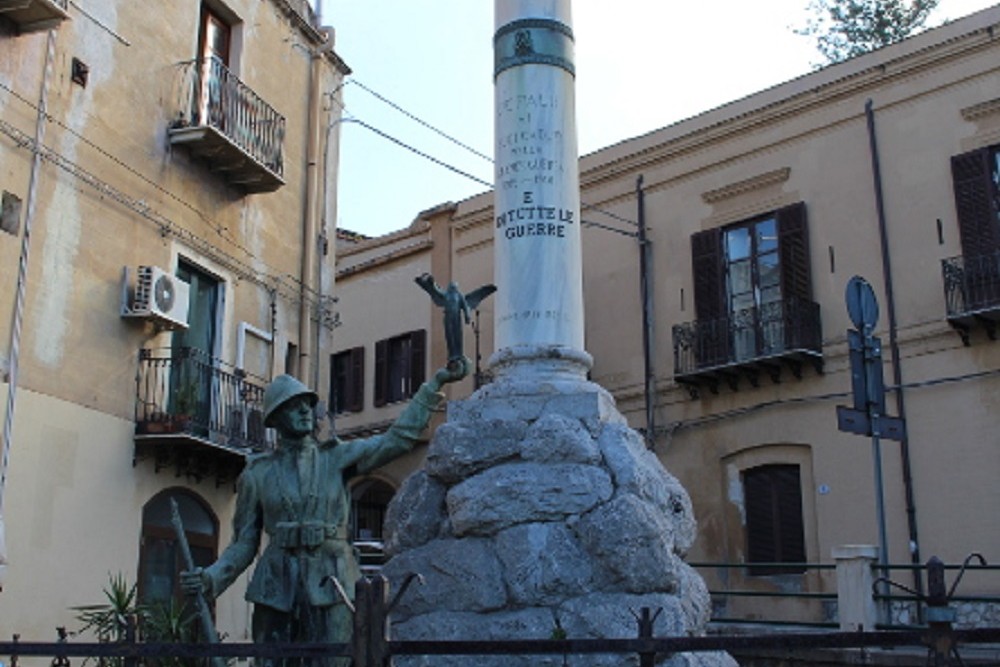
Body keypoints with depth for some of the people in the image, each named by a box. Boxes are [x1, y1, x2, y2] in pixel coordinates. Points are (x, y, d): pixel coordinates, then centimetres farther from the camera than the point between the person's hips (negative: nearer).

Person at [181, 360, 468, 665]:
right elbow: (244, 544, 10)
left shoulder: (337, 457, 8)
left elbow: (398, 438, 1)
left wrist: (435, 382, -3)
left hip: (330, 586, -1)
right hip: (277, 588, 1)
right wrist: (211, 578, -8)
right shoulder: (257, 474, 9)